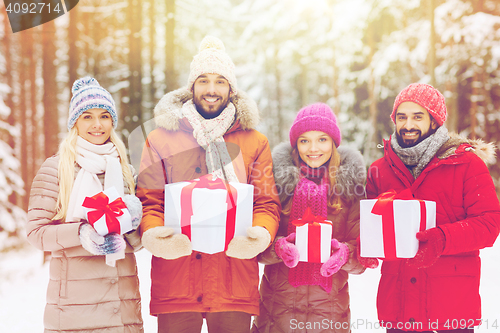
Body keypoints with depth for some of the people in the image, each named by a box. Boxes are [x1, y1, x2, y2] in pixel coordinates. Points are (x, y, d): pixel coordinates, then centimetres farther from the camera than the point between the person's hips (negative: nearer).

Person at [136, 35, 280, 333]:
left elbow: (267, 202, 7)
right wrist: (153, 235, -17)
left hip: (235, 279, 1)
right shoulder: (162, 139, 9)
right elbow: (149, 200, 5)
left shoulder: (254, 142, 12)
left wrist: (260, 235, -15)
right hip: (174, 280, 0)